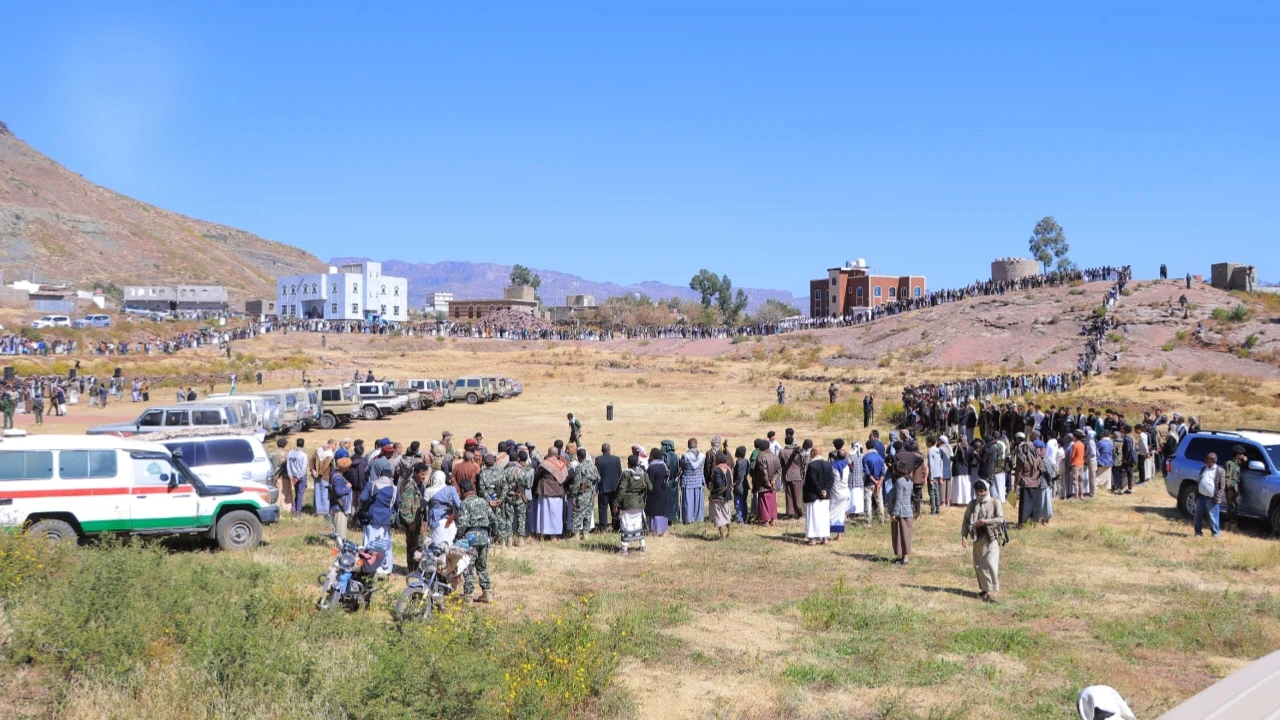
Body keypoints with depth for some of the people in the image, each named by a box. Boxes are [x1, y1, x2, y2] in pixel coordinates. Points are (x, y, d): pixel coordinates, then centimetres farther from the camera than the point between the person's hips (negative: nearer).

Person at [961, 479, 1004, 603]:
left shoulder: (995, 502, 0)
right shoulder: (972, 504, 9)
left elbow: (1001, 519, -7)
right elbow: (966, 521, 9)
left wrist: (986, 521, -21)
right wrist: (964, 536, -3)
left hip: (991, 538, -4)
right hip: (978, 538, 4)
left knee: (991, 563, -15)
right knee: (978, 565, 8)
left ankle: (991, 591, -16)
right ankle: (985, 589, 23)